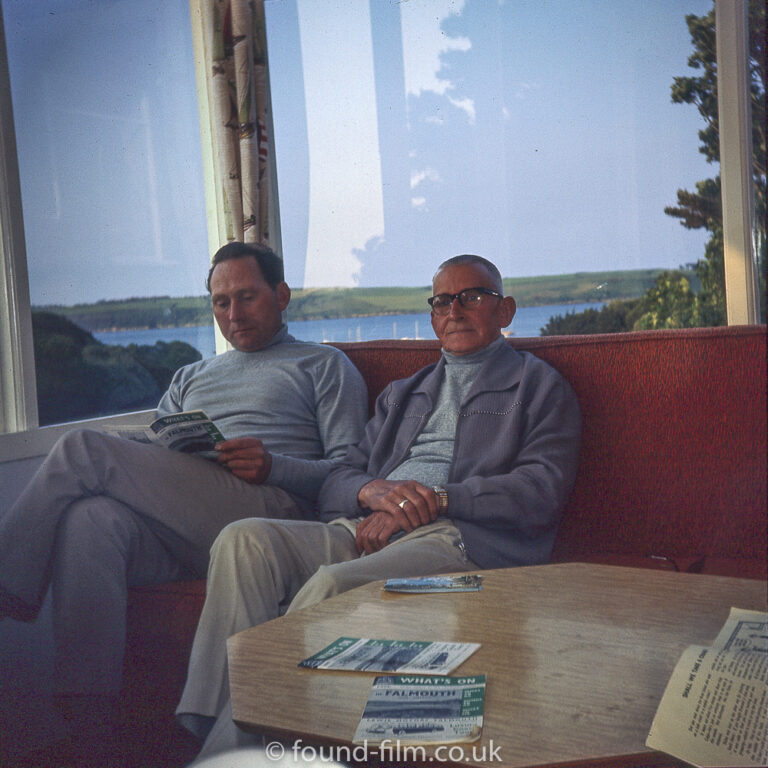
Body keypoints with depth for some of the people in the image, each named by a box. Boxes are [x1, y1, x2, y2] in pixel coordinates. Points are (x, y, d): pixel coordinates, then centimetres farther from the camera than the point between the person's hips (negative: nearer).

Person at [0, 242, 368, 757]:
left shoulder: (324, 365, 19)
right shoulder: (190, 378, 36)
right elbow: (145, 468, 28)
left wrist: (273, 466, -13)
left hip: (270, 513, -5)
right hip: (173, 530, 5)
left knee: (84, 449, -18)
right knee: (89, 519, -31)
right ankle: (85, 719, -33)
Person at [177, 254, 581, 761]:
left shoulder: (541, 387, 16)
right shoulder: (402, 395, 31)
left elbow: (542, 494, -1)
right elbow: (335, 484, 20)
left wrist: (435, 499, -11)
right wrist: (373, 491, -5)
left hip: (462, 538, -5)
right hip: (362, 530, 6)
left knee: (334, 584, -34)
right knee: (245, 539, -22)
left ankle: (230, 748, -28)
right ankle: (212, 727, -28)